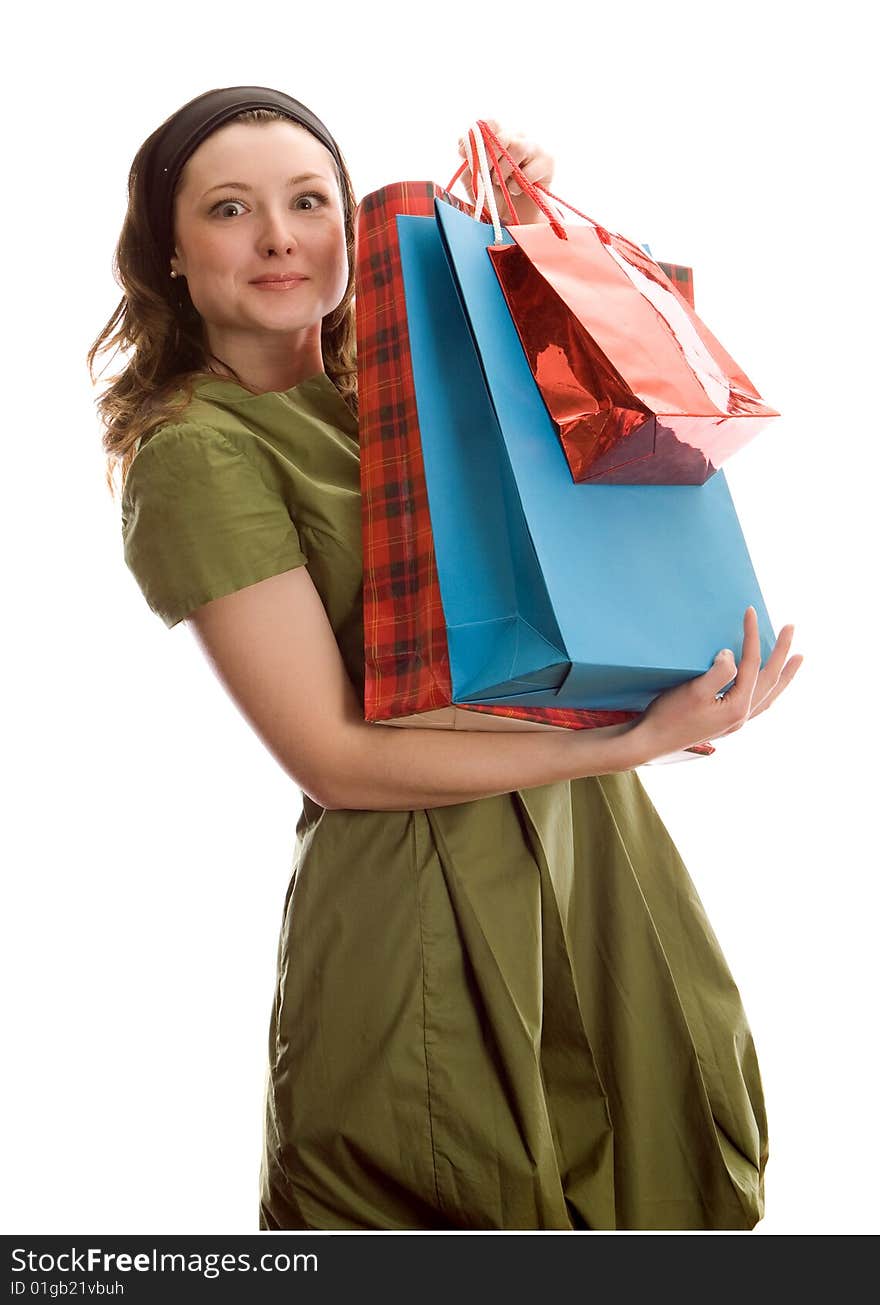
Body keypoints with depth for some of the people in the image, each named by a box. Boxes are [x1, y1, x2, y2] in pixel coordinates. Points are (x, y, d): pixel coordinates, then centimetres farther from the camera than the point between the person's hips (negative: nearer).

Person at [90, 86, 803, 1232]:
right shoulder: (199, 451, -10)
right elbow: (333, 756, -15)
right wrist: (631, 742, -19)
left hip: (591, 842, 6)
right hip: (420, 906, -6)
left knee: (647, 1189, 14)